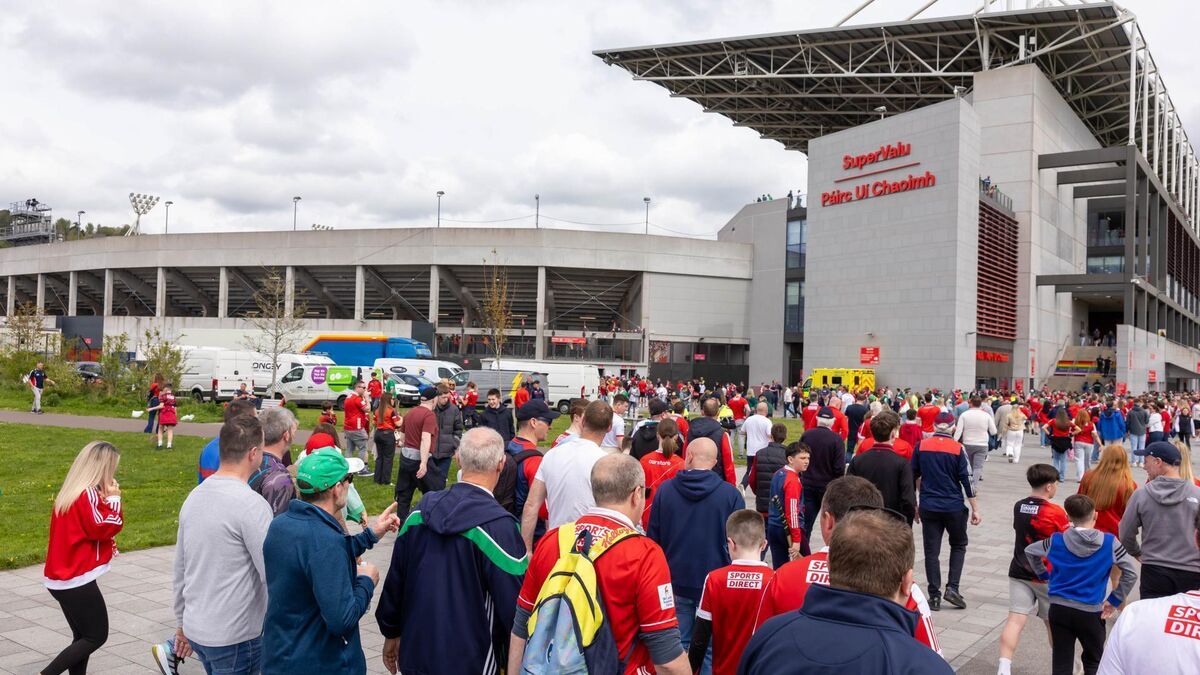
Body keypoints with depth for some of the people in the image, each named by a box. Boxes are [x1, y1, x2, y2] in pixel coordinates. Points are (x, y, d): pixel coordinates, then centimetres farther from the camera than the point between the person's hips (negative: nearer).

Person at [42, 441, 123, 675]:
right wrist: (113, 499, -10)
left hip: (62, 578, 9)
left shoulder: (71, 491, 10)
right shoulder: (88, 494, -18)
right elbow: (105, 528, -17)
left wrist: (105, 500, 2)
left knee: (82, 636, 15)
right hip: (77, 580, -9)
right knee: (97, 636, 3)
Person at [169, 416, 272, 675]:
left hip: (195, 627, 8)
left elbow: (180, 568, 13)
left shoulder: (194, 496, 5)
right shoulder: (252, 504, -20)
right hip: (236, 638, -8)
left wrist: (182, 622, 21)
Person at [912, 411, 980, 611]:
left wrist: (915, 504, 18)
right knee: (958, 546, 18)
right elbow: (967, 480, -8)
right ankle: (952, 588, 6)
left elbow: (913, 477, 6)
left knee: (931, 551, 7)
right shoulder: (957, 449, -8)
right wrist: (975, 509, 0)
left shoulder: (921, 447, -1)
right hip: (954, 507, -1)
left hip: (928, 507, 1)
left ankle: (934, 596, 8)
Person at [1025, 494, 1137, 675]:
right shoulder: (1109, 543, -8)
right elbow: (1131, 574, -4)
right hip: (1091, 612, -1)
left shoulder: (1056, 541, -3)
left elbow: (1029, 551, 13)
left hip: (1059, 608, 1)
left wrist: (1044, 576, 21)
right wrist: (1114, 601, 4)